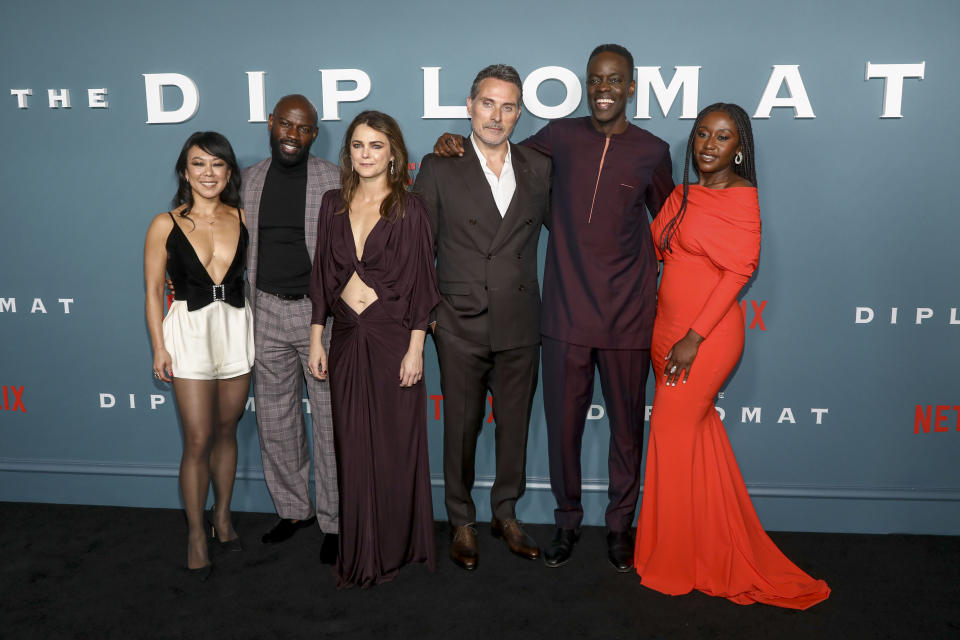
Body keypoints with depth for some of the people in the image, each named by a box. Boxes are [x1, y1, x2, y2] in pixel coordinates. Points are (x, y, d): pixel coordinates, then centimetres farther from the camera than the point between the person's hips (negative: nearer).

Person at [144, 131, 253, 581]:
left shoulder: (243, 219, 3)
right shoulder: (165, 225, -3)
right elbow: (153, 289, 0)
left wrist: (260, 334, 5)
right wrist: (159, 347, -5)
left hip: (237, 328, 3)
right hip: (189, 330, -2)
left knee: (226, 430, 13)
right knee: (198, 440, -1)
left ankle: (222, 515, 32)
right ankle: (196, 533, 17)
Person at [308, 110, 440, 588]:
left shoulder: (408, 209, -3)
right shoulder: (333, 204, 9)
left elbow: (420, 282, -6)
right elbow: (322, 274, 11)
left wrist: (415, 349, -10)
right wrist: (316, 340, 8)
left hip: (393, 338, -4)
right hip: (347, 340, 4)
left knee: (395, 446, 3)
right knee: (353, 447, 8)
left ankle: (396, 548, 20)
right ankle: (358, 553, 22)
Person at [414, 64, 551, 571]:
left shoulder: (539, 169, 5)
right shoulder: (439, 167, -2)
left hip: (520, 323, 3)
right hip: (462, 324, -2)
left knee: (515, 423, 13)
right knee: (461, 426, 9)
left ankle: (506, 514, 32)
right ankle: (461, 522, 26)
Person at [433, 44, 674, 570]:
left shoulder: (652, 152, 3)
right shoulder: (560, 137, 4)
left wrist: (661, 284, 3)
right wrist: (457, 145, 3)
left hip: (627, 318, 0)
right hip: (566, 315, 1)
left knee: (626, 426, 11)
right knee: (562, 425, 8)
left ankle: (620, 523, 31)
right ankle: (567, 521, 30)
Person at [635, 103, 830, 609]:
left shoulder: (740, 197, -10)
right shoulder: (683, 195, 12)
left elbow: (740, 269, -16)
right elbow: (656, 249, 12)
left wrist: (694, 338, -19)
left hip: (706, 335, -7)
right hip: (666, 328, 7)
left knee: (673, 434, -1)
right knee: (694, 431, 14)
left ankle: (678, 562, 17)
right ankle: (714, 552, 31)